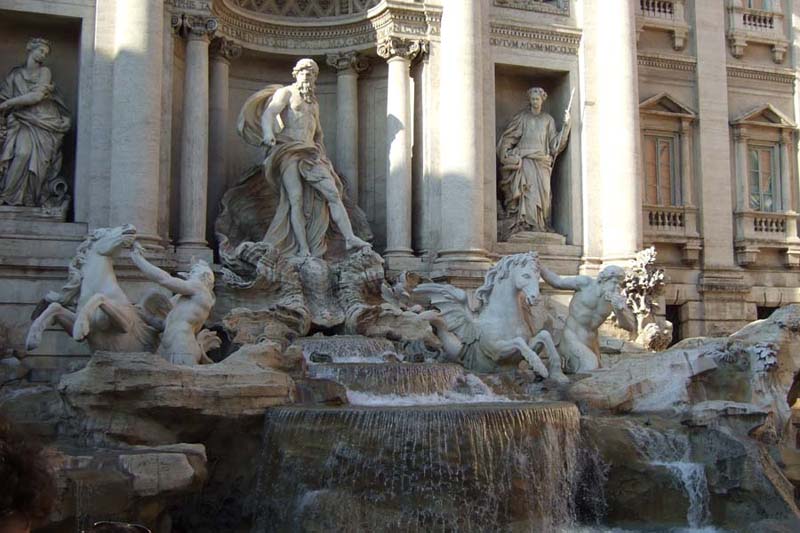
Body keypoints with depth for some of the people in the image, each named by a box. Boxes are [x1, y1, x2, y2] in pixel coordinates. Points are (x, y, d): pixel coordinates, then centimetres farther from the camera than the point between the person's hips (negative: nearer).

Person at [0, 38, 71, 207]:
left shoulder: (44, 72, 7)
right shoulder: (15, 74, 14)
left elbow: (37, 96, -6)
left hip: (45, 123, 0)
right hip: (22, 122, 1)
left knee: (38, 157, -21)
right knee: (22, 152, -26)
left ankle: (30, 200, -13)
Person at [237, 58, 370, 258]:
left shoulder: (313, 103, 28)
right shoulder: (285, 93, 7)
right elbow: (267, 114, -11)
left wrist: (320, 151, 26)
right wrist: (268, 133, -31)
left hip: (310, 154, 6)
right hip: (288, 153, -6)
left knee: (332, 192, -12)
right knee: (296, 198, -17)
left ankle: (350, 238, -19)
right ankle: (303, 249, -20)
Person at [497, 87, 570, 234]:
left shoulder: (548, 119, 14)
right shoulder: (522, 117, 9)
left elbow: (555, 142, 9)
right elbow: (509, 137, 7)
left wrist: (566, 124, -2)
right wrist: (506, 154, -6)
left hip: (541, 162, 2)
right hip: (524, 160, -2)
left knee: (542, 194, -5)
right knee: (527, 192, -14)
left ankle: (541, 226, -4)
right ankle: (525, 225, -17)